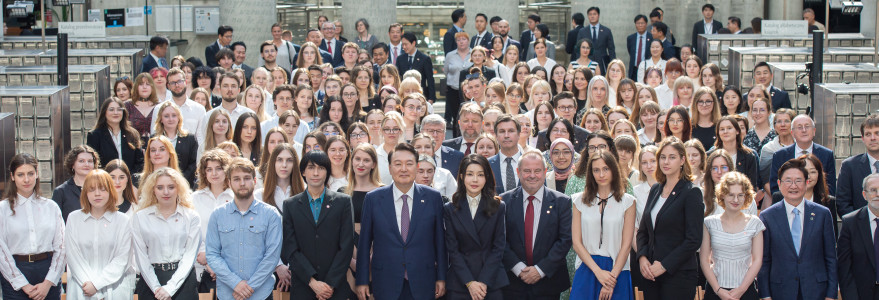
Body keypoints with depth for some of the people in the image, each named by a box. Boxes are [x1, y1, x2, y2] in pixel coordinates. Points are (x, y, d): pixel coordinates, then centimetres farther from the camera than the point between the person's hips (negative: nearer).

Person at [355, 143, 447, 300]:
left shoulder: (433, 198, 1)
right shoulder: (373, 199, 0)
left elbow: (440, 240, 4)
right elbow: (364, 242, 3)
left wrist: (441, 278, 3)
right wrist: (362, 281, 2)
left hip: (423, 285, 0)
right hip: (386, 285, 0)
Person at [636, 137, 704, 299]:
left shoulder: (692, 192, -6)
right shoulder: (655, 190, 13)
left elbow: (694, 240, -12)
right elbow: (642, 230, 16)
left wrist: (664, 265, -14)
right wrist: (642, 258, -2)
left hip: (678, 274, -6)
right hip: (651, 273, 6)